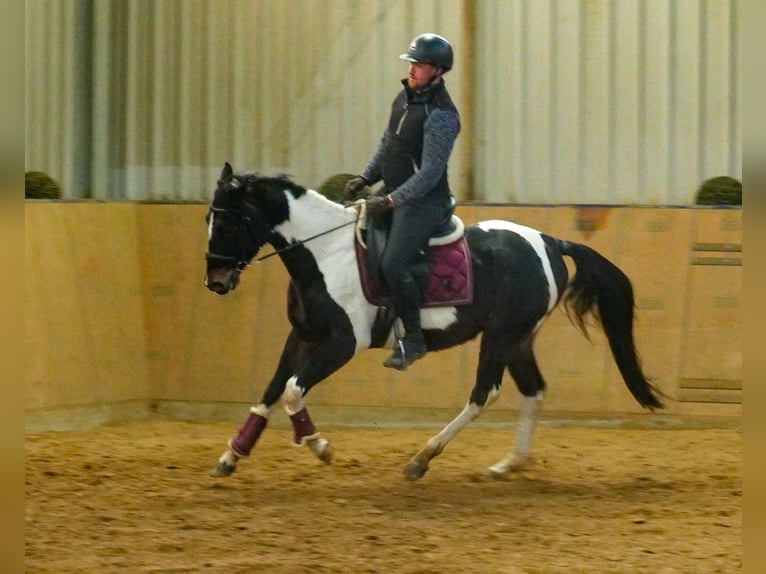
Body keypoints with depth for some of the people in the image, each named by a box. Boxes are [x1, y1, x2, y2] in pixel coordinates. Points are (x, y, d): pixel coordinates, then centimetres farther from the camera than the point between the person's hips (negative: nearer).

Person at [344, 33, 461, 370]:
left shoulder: (441, 115, -20)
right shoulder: (404, 98, 8)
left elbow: (430, 172, -24)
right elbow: (387, 145, 20)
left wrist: (390, 201, -28)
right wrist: (366, 178, 7)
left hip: (424, 203, -10)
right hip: (394, 196, 10)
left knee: (392, 263, -24)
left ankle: (413, 338, -11)